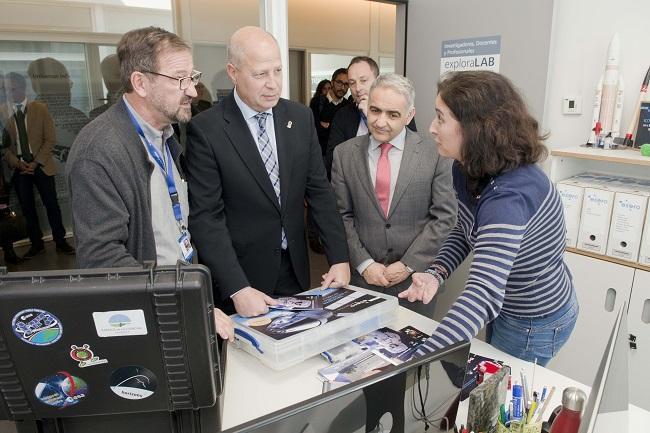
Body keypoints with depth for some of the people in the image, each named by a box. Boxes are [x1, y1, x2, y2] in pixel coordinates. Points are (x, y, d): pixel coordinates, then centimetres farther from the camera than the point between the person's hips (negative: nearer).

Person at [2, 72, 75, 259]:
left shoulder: (40, 108, 0)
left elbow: (50, 139, -3)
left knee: (52, 205, 0)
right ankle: (36, 244, 17)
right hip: (18, 168, 2)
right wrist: (17, 163, -10)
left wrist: (36, 162, -10)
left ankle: (60, 242, 10)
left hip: (41, 165, -2)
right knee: (27, 208, 7)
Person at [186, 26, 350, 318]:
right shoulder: (205, 130, -14)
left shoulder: (301, 117, -1)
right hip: (239, 274, -4)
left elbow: (319, 190, 2)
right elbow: (206, 217, -16)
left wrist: (339, 258, -3)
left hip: (294, 268, 5)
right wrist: (237, 289, -23)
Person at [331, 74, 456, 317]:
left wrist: (409, 264, -10)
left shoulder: (435, 153, -7)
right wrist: (364, 263, -8)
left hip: (416, 276, -1)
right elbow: (341, 215, 0)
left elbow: (444, 217, -6)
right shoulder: (344, 154, -1)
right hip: (362, 276, 1)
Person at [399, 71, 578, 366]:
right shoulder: (468, 170, -10)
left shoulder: (507, 196, -38)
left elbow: (483, 296, -48)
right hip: (506, 306, 8)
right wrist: (435, 274, -15)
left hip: (534, 324, -8)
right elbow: (466, 230, 4)